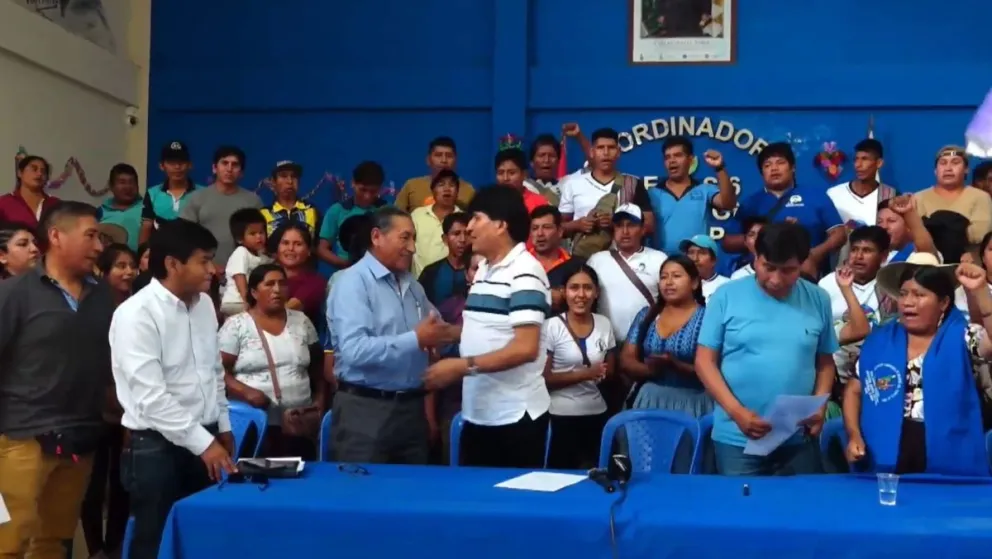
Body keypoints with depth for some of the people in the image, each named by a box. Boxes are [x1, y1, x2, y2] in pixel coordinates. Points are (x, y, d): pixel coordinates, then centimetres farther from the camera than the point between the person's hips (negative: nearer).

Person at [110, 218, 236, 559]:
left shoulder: (204, 304, 7)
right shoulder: (136, 314, -17)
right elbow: (151, 396, -22)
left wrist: (222, 427, 17)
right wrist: (203, 442, -21)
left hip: (203, 440, 7)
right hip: (156, 446, -7)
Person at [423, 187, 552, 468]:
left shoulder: (524, 272, -14)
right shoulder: (483, 269, 12)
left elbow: (526, 348, -22)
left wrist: (463, 366, -22)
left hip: (515, 414, -8)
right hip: (477, 411, 8)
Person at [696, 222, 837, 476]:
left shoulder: (818, 300, 3)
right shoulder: (727, 296, -4)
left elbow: (825, 362, 10)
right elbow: (705, 361, -4)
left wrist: (819, 406, -7)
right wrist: (736, 411, -15)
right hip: (736, 437, -2)